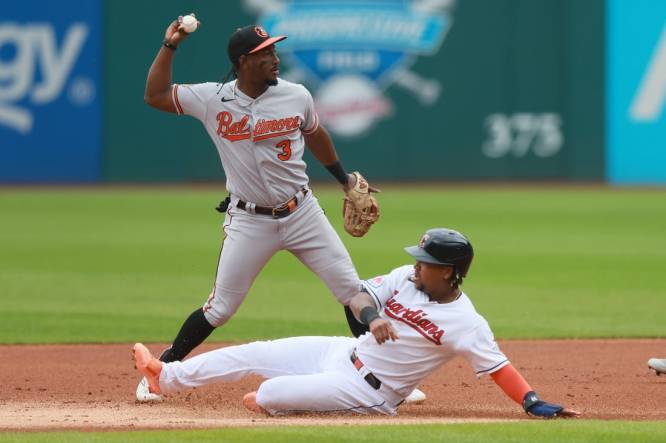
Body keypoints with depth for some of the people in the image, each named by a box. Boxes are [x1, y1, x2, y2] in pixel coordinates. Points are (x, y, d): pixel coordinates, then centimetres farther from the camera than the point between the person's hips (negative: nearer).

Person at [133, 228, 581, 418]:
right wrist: (372, 316, -26)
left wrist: (535, 403, -34)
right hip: (346, 353, 7)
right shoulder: (406, 277, -2)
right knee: (255, 354, 9)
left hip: (370, 391, -7)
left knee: (270, 395, -20)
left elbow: (497, 366, -22)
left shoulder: (466, 323, -21)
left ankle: (271, 404, 19)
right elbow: (361, 292, -3)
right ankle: (167, 377, 26)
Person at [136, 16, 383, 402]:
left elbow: (315, 136, 16)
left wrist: (345, 178, 21)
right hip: (249, 222, -2)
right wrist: (170, 46, -11)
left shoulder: (296, 96, -3)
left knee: (352, 290, 0)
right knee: (220, 309, -1)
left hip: (302, 212, 2)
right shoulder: (213, 99, -8)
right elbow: (156, 96, -3)